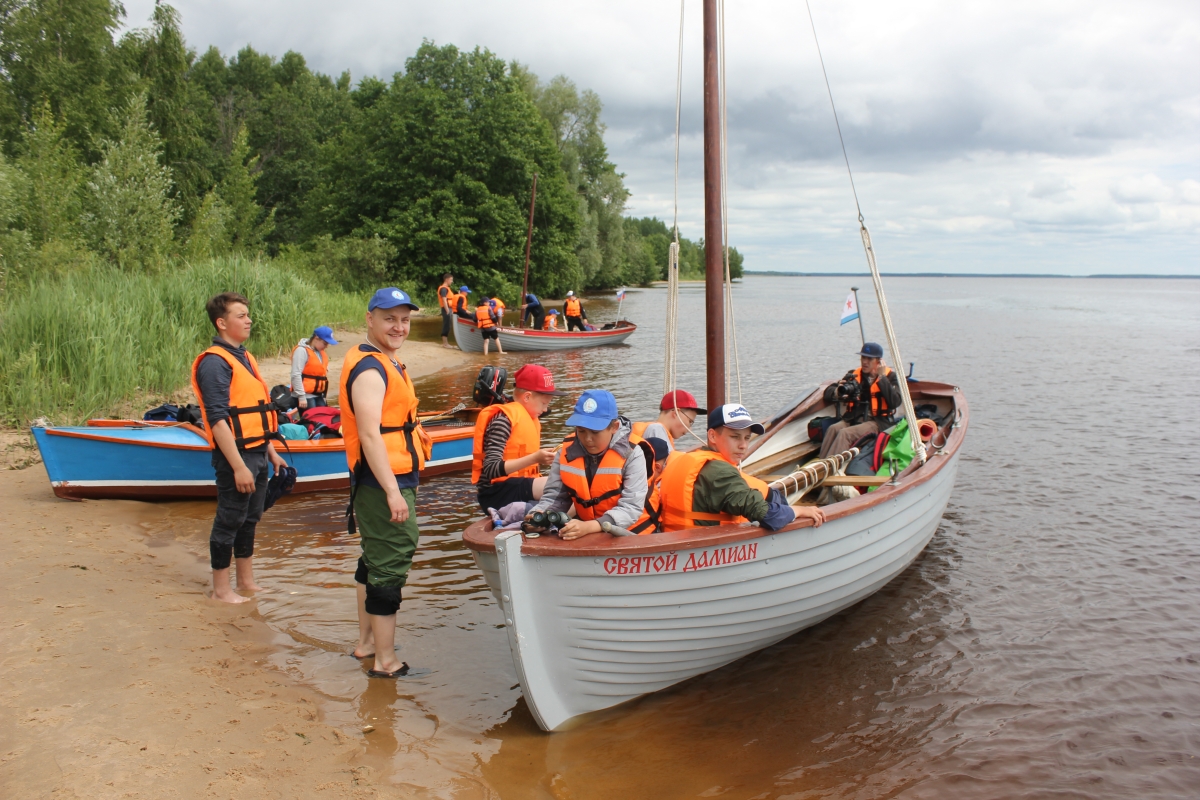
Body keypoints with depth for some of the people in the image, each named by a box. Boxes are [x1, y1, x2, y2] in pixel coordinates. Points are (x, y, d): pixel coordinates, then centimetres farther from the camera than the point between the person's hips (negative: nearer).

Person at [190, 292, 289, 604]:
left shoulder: (244, 357, 14)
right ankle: (221, 589, 14)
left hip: (257, 453, 9)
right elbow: (217, 420, -20)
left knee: (250, 519, 17)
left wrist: (271, 451, 19)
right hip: (236, 455, -9)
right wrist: (239, 467, -23)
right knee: (229, 522, 2)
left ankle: (247, 582, 29)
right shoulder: (215, 362, -15)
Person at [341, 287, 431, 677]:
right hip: (384, 483, -11)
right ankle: (385, 661, 4)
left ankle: (366, 641, 34)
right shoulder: (369, 369, -18)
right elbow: (369, 435, -26)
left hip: (390, 480, 11)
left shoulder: (387, 362, 16)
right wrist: (393, 493, -28)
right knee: (390, 566, -5)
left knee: (375, 558, 20)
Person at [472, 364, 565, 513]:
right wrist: (534, 459, -26)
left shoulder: (530, 418, 13)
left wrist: (541, 459, -2)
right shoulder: (505, 418, -14)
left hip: (519, 487, 9)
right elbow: (491, 469, -22)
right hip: (497, 493, -9)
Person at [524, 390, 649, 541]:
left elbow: (631, 507, -20)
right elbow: (554, 497, 1)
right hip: (583, 534, 3)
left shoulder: (631, 454, -13)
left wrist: (589, 527, -33)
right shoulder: (567, 451, -1)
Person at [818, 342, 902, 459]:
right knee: (833, 429, -27)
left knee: (845, 433, -30)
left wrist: (881, 378, -14)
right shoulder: (854, 374, 13)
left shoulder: (889, 376, 3)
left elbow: (895, 402, -14)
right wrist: (836, 393, -15)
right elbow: (828, 393, 9)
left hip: (877, 421, -4)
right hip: (853, 419, 4)